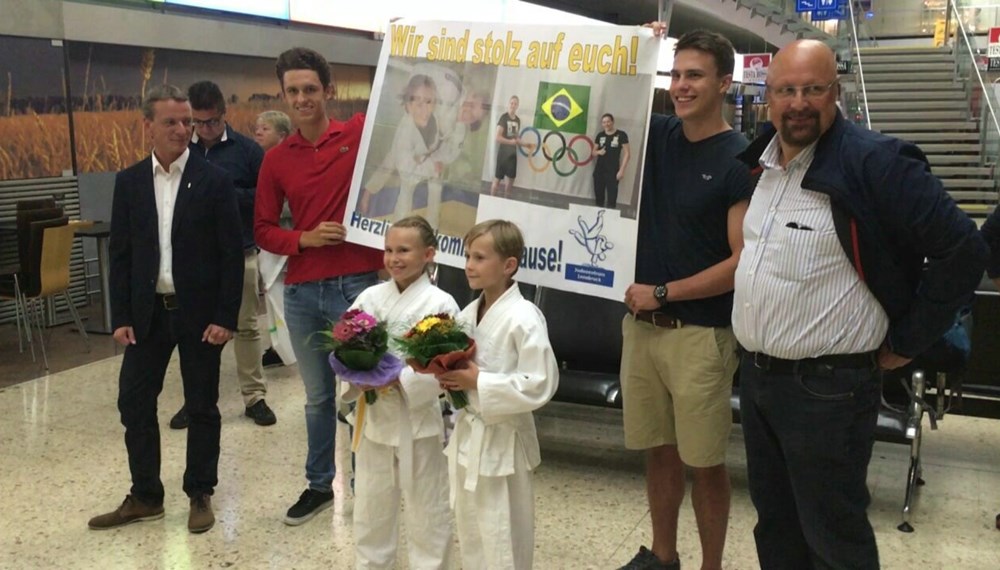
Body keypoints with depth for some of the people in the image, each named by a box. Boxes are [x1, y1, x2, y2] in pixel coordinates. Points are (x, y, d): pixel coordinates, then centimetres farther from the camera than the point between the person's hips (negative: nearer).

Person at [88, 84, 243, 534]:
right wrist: (121, 317, -1)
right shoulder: (129, 182, 4)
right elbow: (120, 253, 5)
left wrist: (225, 317, -12)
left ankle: (200, 495, 22)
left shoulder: (214, 180, -6)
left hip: (199, 312, -3)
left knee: (202, 405, 7)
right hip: (147, 311, 3)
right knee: (134, 402, 7)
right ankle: (145, 497, 23)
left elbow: (231, 253, -7)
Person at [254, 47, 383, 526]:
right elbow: (262, 229, 8)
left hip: (357, 284, -3)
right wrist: (305, 239, -8)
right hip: (301, 291, 4)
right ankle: (319, 485, 32)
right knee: (317, 396, 17)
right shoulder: (276, 159, 5)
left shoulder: (362, 133, -4)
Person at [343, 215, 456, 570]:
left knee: (426, 512, 9)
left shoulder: (440, 304, -11)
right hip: (374, 418, 4)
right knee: (370, 507, 19)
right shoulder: (370, 298, 1)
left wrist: (401, 382, -23)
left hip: (419, 421, -4)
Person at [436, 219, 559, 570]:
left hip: (502, 440, -8)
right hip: (468, 433, 8)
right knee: (470, 531, 21)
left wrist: (479, 382, -23)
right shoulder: (468, 314, 4)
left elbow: (539, 386, -24)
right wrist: (449, 378, -6)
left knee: (501, 539, 5)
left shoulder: (523, 318, -20)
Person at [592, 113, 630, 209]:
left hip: (613, 171, -5)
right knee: (599, 197, 10)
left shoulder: (621, 135, -5)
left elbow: (627, 153, -5)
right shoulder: (600, 135, 8)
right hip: (599, 170, 5)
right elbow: (593, 152, 16)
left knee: (612, 198, -6)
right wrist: (599, 152, -8)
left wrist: (621, 170, -11)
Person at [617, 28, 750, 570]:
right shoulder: (656, 133, 6)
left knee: (704, 461, 6)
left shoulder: (740, 159, -10)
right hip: (641, 322, 5)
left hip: (701, 333, -5)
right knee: (659, 449, 16)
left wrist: (663, 292, -12)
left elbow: (743, 261, -14)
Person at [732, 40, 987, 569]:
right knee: (774, 521, 20)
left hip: (826, 387, -7)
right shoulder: (758, 160, 7)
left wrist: (905, 343, -10)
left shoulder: (875, 163, -15)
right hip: (754, 376, 7)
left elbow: (963, 250, -15)